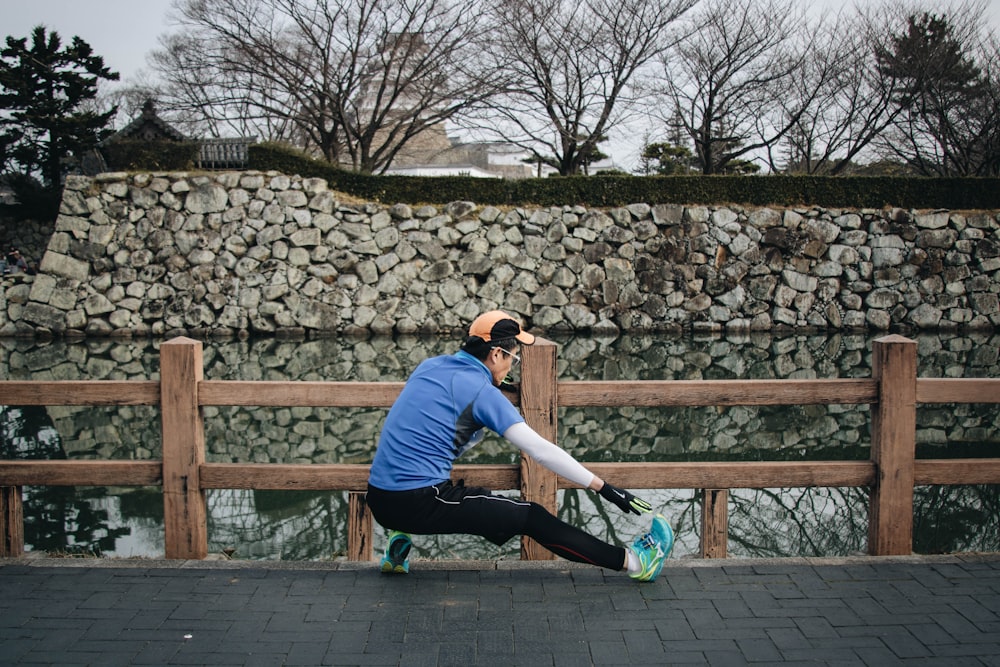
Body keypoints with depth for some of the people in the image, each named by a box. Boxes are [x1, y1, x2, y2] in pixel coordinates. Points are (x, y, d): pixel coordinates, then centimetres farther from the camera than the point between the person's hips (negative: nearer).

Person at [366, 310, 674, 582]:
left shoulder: (429, 365, 12)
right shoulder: (481, 390, -8)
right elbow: (540, 450, -10)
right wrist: (605, 488, -6)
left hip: (379, 501, 7)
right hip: (420, 502, -7)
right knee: (531, 518, -1)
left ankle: (400, 540, 21)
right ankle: (631, 561, 2)